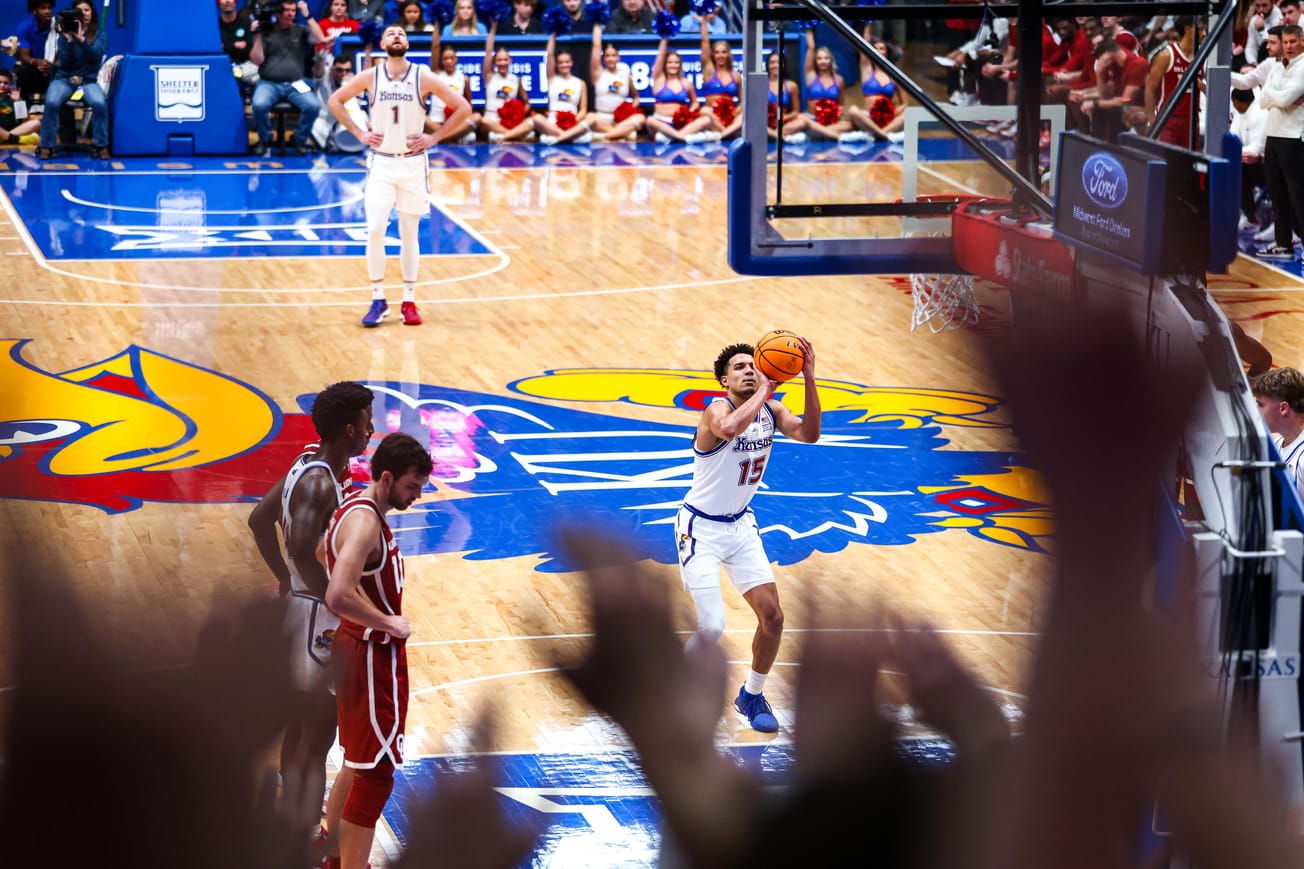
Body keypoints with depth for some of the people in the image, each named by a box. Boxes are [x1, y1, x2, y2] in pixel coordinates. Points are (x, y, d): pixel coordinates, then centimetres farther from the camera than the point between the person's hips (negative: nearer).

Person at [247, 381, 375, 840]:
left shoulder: (308, 465, 6)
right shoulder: (321, 482, -23)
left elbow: (260, 519, 16)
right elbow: (302, 552, -35)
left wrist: (285, 579, 17)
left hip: (298, 602, 10)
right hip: (318, 618, -10)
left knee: (300, 727, 20)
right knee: (317, 738, -4)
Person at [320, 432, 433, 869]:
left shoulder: (356, 509, 7)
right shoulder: (364, 523, -24)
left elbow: (320, 554, 26)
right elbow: (339, 596, -36)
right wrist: (390, 623, -24)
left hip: (355, 647, 10)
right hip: (372, 655, -10)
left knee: (359, 763, 22)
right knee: (375, 773, -5)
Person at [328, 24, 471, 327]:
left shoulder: (423, 78, -6)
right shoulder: (370, 77, -3)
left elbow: (463, 108, -2)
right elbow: (335, 101, 10)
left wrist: (435, 137, -6)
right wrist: (359, 133, 1)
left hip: (413, 163, 0)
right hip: (381, 163, 0)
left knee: (409, 234, 6)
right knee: (375, 230, -11)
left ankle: (409, 300, 15)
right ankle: (378, 300, 1)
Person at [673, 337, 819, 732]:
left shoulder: (770, 410, -2)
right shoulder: (717, 411, -22)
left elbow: (809, 434, -22)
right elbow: (730, 428, -48)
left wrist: (809, 379, -31)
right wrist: (764, 390, -38)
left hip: (741, 525, 7)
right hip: (701, 528, -7)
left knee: (772, 616, 2)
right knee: (712, 626, -13)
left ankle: (752, 695, 24)